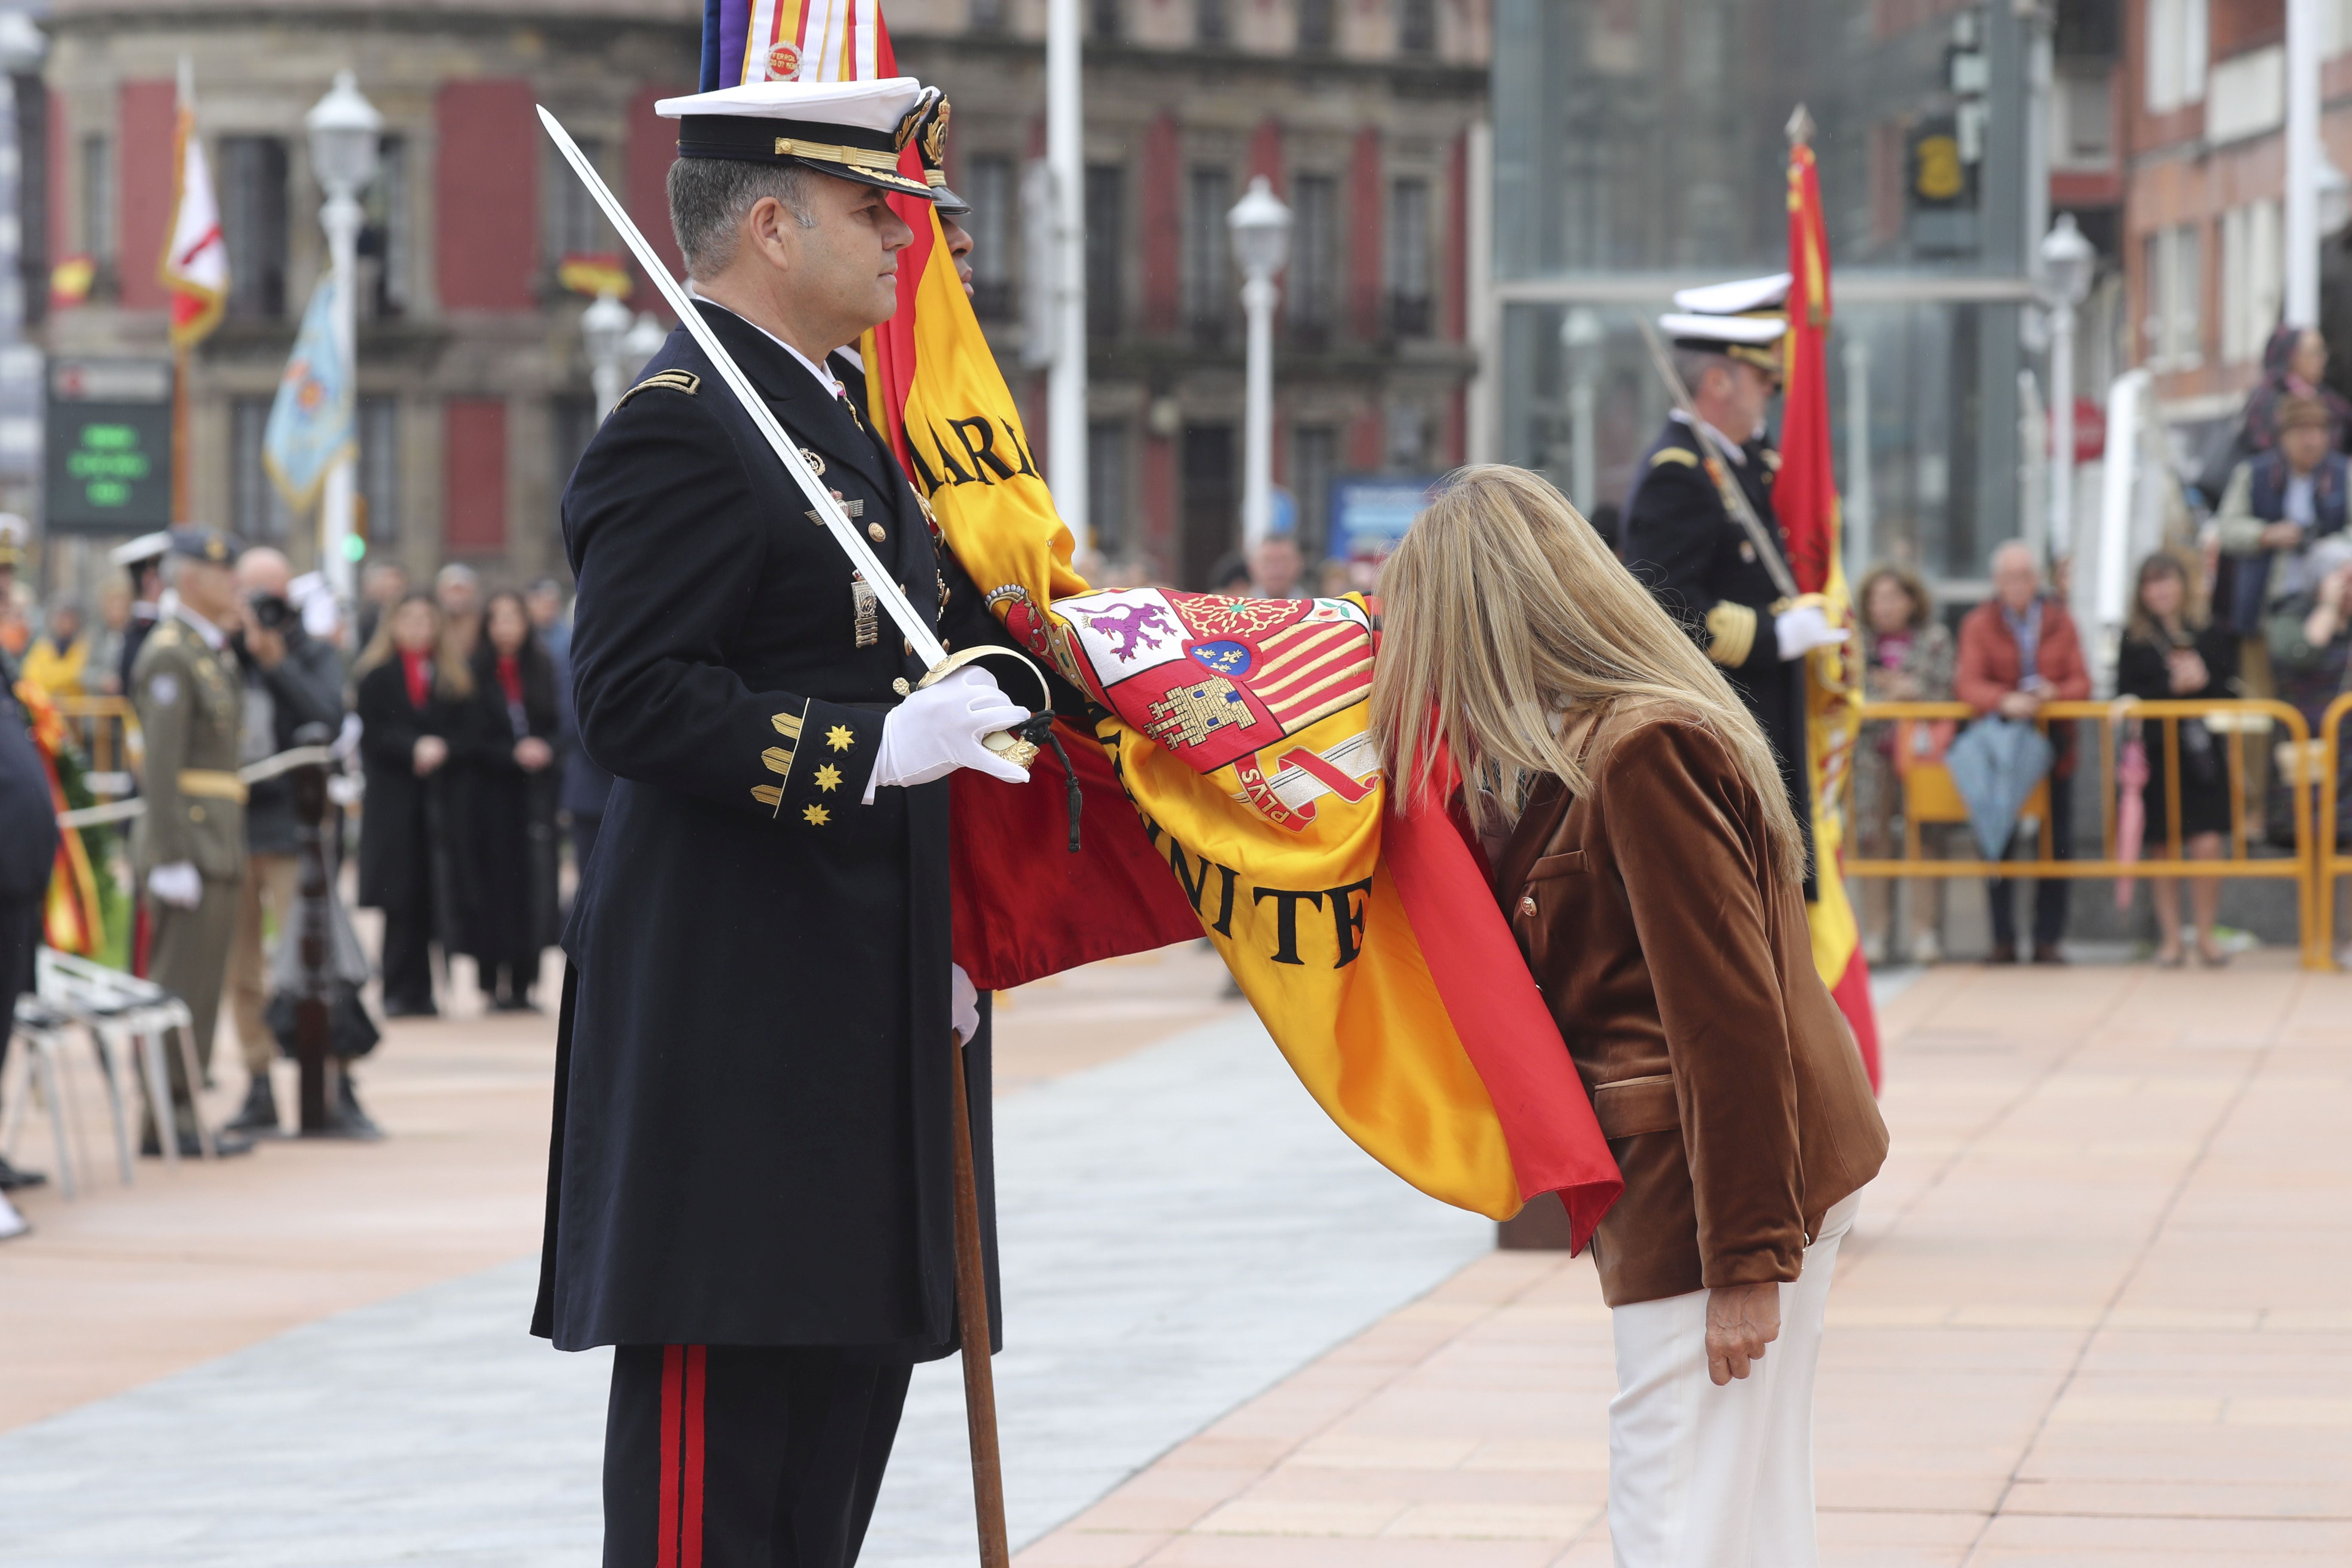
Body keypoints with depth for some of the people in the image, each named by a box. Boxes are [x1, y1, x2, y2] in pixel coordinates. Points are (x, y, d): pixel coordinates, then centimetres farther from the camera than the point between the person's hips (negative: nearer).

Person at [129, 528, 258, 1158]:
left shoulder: (213, 651, 17)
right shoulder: (169, 655, -13)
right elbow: (162, 765, -18)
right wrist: (173, 860, -21)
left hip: (218, 842, 10)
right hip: (190, 841, -10)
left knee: (200, 987, 11)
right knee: (183, 985, -7)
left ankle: (181, 1112, 15)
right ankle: (168, 1120, -5)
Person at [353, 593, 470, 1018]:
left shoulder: (454, 678, 13)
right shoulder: (377, 676, 5)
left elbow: (463, 729, 8)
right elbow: (373, 733, -3)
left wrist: (441, 748, -12)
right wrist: (414, 749, -17)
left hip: (438, 799, 2)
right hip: (393, 796, -2)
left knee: (429, 895, -2)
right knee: (401, 895, -5)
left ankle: (419, 992, 3)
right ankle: (400, 991, -2)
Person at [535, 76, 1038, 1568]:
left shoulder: (844, 423, 19)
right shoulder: (679, 430, -13)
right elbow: (635, 700, -21)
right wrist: (873, 751, -28)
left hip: (865, 1007, 10)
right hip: (735, 1013, -10)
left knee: (850, 1376, 13)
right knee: (722, 1401, -8)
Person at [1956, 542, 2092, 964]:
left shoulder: (2059, 621, 6)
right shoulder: (1979, 625, 0)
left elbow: (2082, 683, 2)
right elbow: (1967, 684, -11)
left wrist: (2055, 693, -20)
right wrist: (2005, 701, -30)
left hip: (2054, 745, 1)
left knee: (2057, 845, 0)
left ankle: (2047, 940, 7)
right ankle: (2003, 940, 7)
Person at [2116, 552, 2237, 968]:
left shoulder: (2208, 634, 5)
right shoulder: (2133, 639, 3)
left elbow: (2229, 691, 4)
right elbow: (2126, 696, -5)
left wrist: (2202, 681, -14)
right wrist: (2172, 687, -15)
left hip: (2202, 750, 0)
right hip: (2155, 754, 0)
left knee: (2207, 847, -7)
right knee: (2163, 850, 6)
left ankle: (2206, 937, 6)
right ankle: (2170, 938, 16)